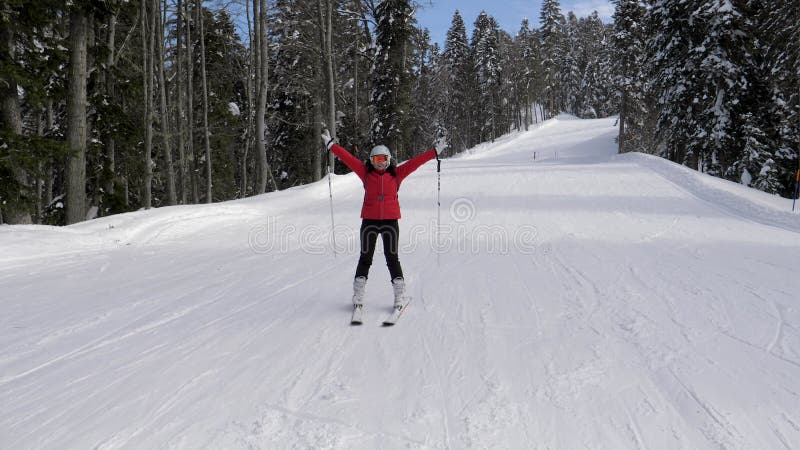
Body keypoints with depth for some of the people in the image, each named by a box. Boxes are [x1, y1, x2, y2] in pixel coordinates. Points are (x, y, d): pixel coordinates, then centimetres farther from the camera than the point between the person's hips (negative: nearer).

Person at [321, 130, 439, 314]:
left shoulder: (396, 174, 4)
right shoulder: (366, 173, 5)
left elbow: (415, 162, 2)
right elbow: (348, 158, 5)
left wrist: (435, 152, 1)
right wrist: (331, 145, 5)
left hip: (390, 221, 0)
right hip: (369, 221, 1)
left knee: (392, 258, 3)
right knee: (365, 258, 5)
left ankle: (400, 296, 11)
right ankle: (358, 297, 12)